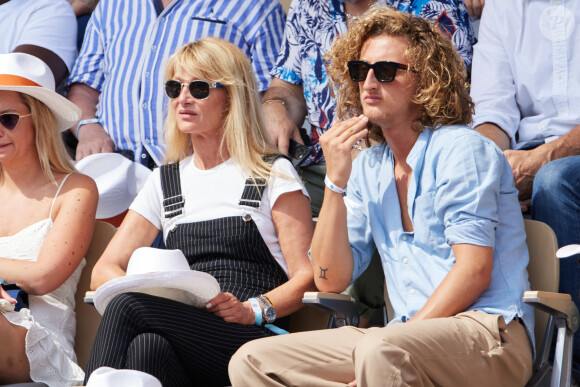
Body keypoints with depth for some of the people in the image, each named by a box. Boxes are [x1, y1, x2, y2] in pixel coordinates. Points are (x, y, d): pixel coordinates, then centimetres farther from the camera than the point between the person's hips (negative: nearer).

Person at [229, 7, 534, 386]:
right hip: (407, 335, 7)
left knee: (379, 351, -39)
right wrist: (336, 183, 0)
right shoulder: (367, 169, 17)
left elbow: (474, 270, -11)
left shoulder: (461, 149, -2)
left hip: (489, 332, -6)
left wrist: (403, 338, -16)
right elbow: (331, 280, 10)